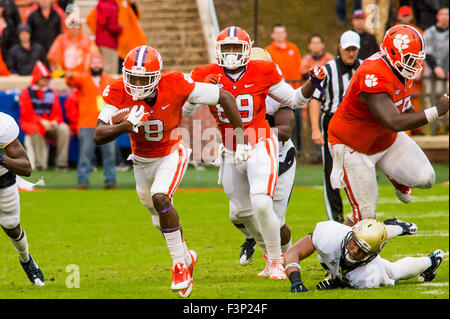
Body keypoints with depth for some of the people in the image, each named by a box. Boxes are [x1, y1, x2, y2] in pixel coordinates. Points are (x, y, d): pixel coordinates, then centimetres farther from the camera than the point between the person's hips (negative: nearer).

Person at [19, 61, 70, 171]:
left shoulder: (52, 94, 14)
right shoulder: (27, 93, 2)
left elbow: (57, 113, 10)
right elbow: (27, 114, -7)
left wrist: (55, 121, -14)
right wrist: (41, 121, -22)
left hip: (49, 123, 4)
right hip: (31, 123, -4)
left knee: (64, 129, -26)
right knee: (36, 130, -40)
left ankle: (61, 163, -26)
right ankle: (39, 164, -36)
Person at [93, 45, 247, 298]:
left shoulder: (175, 85, -30)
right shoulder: (119, 93, -24)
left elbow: (224, 97, -19)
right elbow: (98, 136, -29)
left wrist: (241, 137, -16)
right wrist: (125, 127, -49)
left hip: (171, 154, -4)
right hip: (142, 160, 4)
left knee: (160, 199, -29)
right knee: (163, 221, 19)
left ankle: (180, 263, -16)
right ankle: (187, 257, 49)